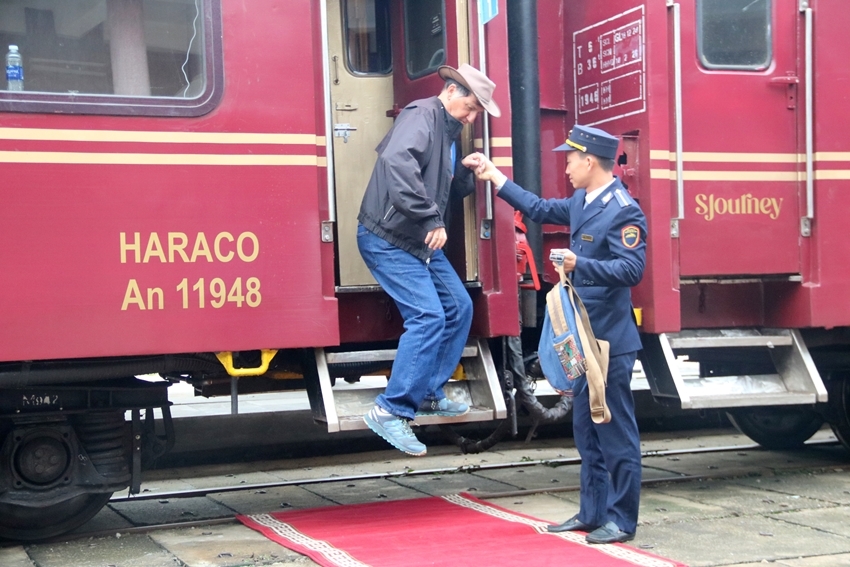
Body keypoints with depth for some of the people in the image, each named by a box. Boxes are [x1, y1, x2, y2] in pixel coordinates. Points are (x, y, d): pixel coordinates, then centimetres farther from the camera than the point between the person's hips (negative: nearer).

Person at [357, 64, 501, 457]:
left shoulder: (447, 131, 15)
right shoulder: (422, 115, -16)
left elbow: (449, 189, 21)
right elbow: (397, 161, -35)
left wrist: (465, 171, -1)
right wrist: (431, 219, -33)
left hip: (420, 243, 10)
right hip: (388, 240, -10)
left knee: (459, 309, 13)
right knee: (427, 317, -17)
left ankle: (428, 394, 24)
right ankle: (390, 412, -11)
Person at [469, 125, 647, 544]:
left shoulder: (623, 210, -15)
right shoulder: (581, 203, 11)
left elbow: (632, 269, -22)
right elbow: (540, 209, 27)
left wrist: (580, 264, -32)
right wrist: (494, 175, 30)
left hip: (610, 341, -9)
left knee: (616, 433, -1)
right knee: (587, 431, 15)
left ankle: (622, 521, 7)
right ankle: (592, 513, 24)